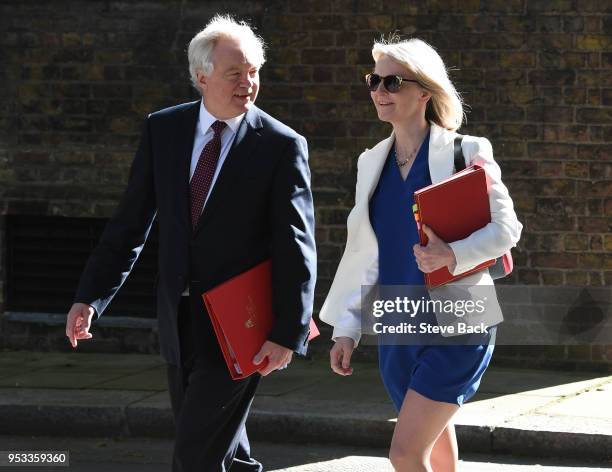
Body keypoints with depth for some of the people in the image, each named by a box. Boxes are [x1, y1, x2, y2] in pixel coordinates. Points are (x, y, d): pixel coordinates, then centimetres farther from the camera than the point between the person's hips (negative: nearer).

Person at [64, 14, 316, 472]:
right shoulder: (162, 130, 3)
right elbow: (131, 221, 7)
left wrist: (288, 332, -18)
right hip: (180, 321, 5)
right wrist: (90, 296, 2)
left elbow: (297, 247, -11)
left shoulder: (282, 146, -9)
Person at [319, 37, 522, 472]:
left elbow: (505, 228, -8)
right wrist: (347, 328, 10)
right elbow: (363, 252, 13)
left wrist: (454, 255, -25)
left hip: (457, 323, -6)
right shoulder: (373, 162, 10)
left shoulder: (466, 153, -7)